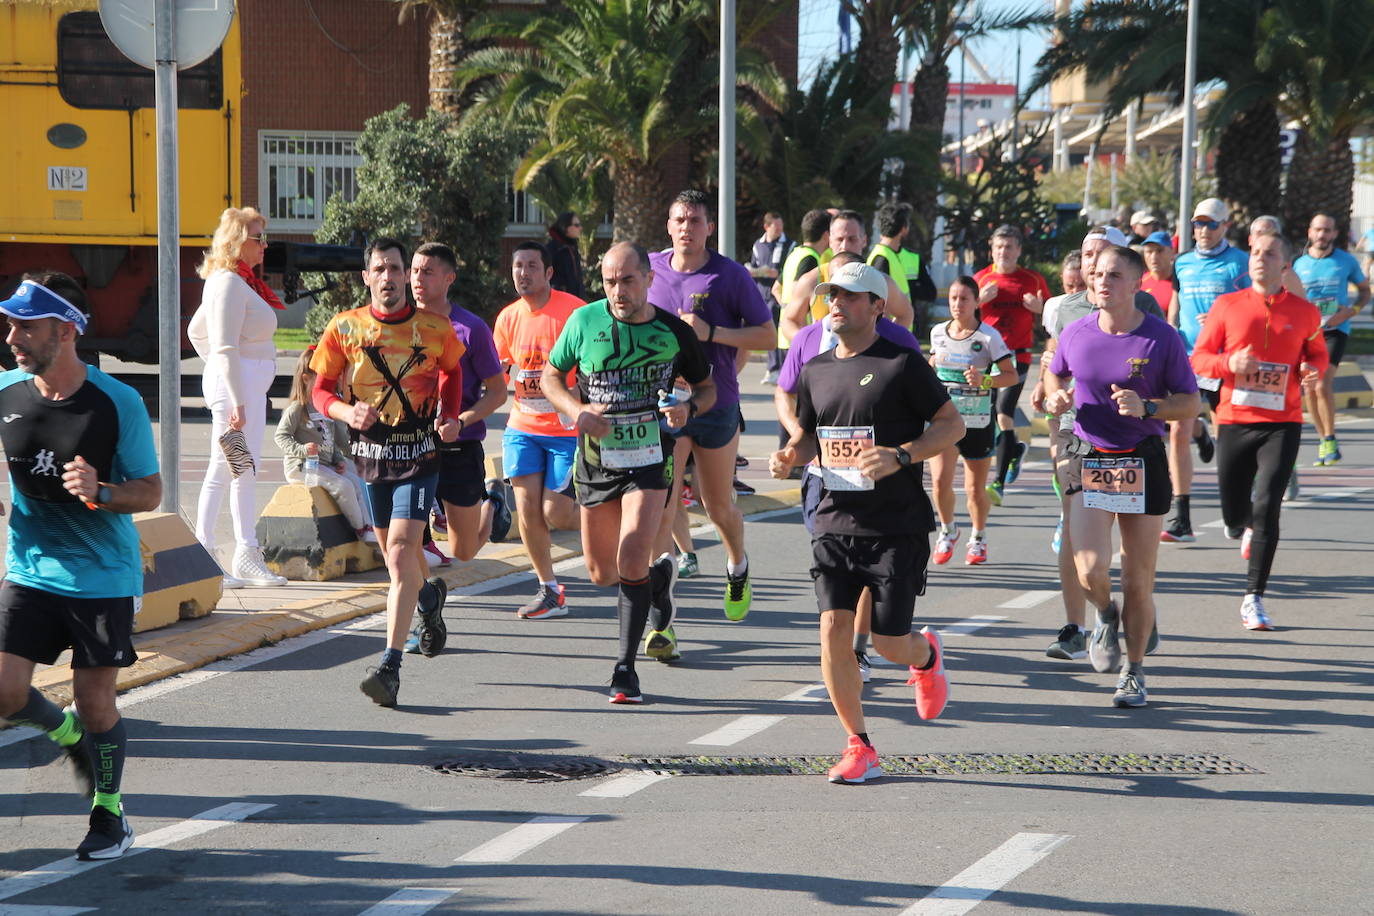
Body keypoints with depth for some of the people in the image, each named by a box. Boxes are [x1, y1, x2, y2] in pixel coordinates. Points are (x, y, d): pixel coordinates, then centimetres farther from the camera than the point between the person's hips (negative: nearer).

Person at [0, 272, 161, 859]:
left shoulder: (117, 403, -14)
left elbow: (150, 492, -8)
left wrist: (100, 493, -27)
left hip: (103, 575, -3)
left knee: (94, 701, 1)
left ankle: (109, 815, 24)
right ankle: (68, 733, 28)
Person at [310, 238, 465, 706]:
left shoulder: (435, 328, -2)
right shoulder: (344, 328, -2)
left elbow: (452, 370, 18)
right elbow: (320, 389, 4)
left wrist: (450, 416, 2)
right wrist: (347, 412, -17)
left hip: (420, 456, -3)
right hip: (372, 454, 3)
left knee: (400, 553, -17)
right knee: (397, 552, 18)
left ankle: (390, 667, -19)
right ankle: (429, 599, 54)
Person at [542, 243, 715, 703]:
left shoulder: (675, 332, -4)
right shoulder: (584, 322, -3)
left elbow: (707, 387, 10)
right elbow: (551, 376, 8)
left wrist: (688, 409, -14)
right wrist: (577, 411, -12)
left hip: (650, 459, -3)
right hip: (596, 460, 3)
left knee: (632, 560, -19)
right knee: (602, 573, 12)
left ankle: (625, 667, -9)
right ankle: (659, 579, 46)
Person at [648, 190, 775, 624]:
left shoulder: (731, 276, -6)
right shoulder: (651, 268, 3)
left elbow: (767, 335, -6)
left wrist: (711, 332, -17)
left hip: (716, 405, -1)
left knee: (719, 506, 15)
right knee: (661, 507, -13)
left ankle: (738, 568, 47)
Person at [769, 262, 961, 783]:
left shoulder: (902, 364, -6)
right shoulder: (815, 371, 10)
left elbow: (952, 424, -4)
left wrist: (901, 456, -19)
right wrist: (789, 457, 0)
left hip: (898, 528, -4)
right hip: (835, 524, 4)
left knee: (889, 643, -2)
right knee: (834, 630, -9)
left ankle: (926, 655, 38)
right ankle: (859, 749, 4)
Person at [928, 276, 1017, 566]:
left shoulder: (988, 336, -6)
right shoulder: (938, 333, 5)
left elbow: (1011, 375, -6)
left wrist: (984, 381, -22)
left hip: (978, 422, -2)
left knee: (975, 489, 5)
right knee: (940, 480, -16)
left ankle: (979, 538, 31)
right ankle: (947, 530, 11)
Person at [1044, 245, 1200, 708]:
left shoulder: (1162, 338, -5)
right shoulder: (1076, 333, 2)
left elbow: (1190, 403, -2)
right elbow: (1055, 373, 22)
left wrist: (1145, 407, -19)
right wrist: (1055, 396, -1)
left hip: (1143, 465, -1)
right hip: (1088, 458, 1)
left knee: (1138, 581, 4)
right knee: (1090, 570, -15)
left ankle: (1134, 672, 22)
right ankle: (1106, 616, 21)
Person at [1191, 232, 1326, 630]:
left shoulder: (1303, 312, 4)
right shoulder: (1227, 305, 3)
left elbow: (1318, 353, 19)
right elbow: (1199, 358, 5)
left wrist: (1313, 371, -4)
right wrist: (1229, 363, -16)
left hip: (1282, 423, -1)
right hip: (1234, 421, 1)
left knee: (1267, 507, -15)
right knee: (1234, 519, 6)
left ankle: (1254, 597, -6)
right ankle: (1247, 529, 45)